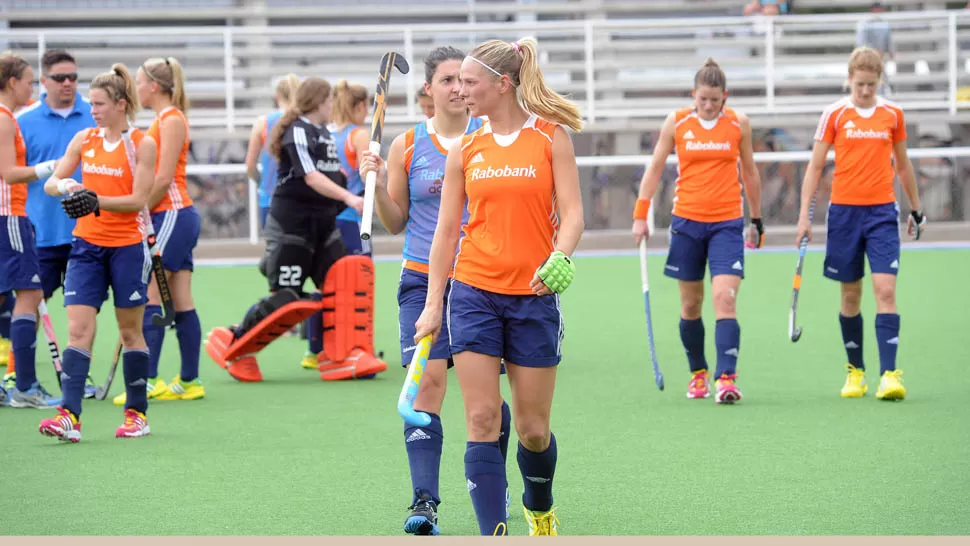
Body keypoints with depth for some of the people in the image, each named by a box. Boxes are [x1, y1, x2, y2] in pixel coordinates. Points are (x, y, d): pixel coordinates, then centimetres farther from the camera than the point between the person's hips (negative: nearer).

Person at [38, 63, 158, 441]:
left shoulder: (142, 144, -5)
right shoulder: (84, 140, 7)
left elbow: (138, 199, -11)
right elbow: (51, 183, 7)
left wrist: (97, 201, -24)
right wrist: (65, 186, -16)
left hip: (127, 246, -3)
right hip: (86, 244, 3)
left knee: (130, 331, 6)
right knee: (78, 329, -8)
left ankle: (137, 414, 18)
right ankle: (69, 417, -16)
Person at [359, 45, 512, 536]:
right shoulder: (406, 146, 4)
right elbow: (396, 223, 9)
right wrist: (377, 184, -7)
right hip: (423, 278, 0)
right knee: (428, 381, -14)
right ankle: (424, 503, -17)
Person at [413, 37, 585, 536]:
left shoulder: (552, 137, 0)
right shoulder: (464, 151, 7)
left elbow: (571, 212, -5)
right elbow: (446, 231, 11)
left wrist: (559, 258, -25)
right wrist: (433, 304, 6)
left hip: (534, 295, -2)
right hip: (473, 293, 2)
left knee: (533, 427, 5)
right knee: (482, 421, -8)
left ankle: (539, 510, 34)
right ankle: (494, 537, -9)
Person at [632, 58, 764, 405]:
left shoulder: (739, 124, 1)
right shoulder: (676, 123, 1)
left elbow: (750, 172, 12)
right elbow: (655, 168, 8)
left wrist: (757, 220, 17)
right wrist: (641, 215, 3)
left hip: (728, 223, -1)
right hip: (686, 221, 1)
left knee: (725, 298, -16)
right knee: (691, 304, 8)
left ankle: (726, 377, -21)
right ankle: (698, 373, 25)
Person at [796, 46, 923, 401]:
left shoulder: (893, 114, 6)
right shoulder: (835, 114, 0)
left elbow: (902, 165, 18)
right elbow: (815, 166, 3)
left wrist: (916, 209, 23)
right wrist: (804, 214, -4)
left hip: (882, 212, 0)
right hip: (844, 211, 0)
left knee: (885, 289, -12)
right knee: (850, 295, 6)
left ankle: (889, 375, -17)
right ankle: (855, 370, 19)